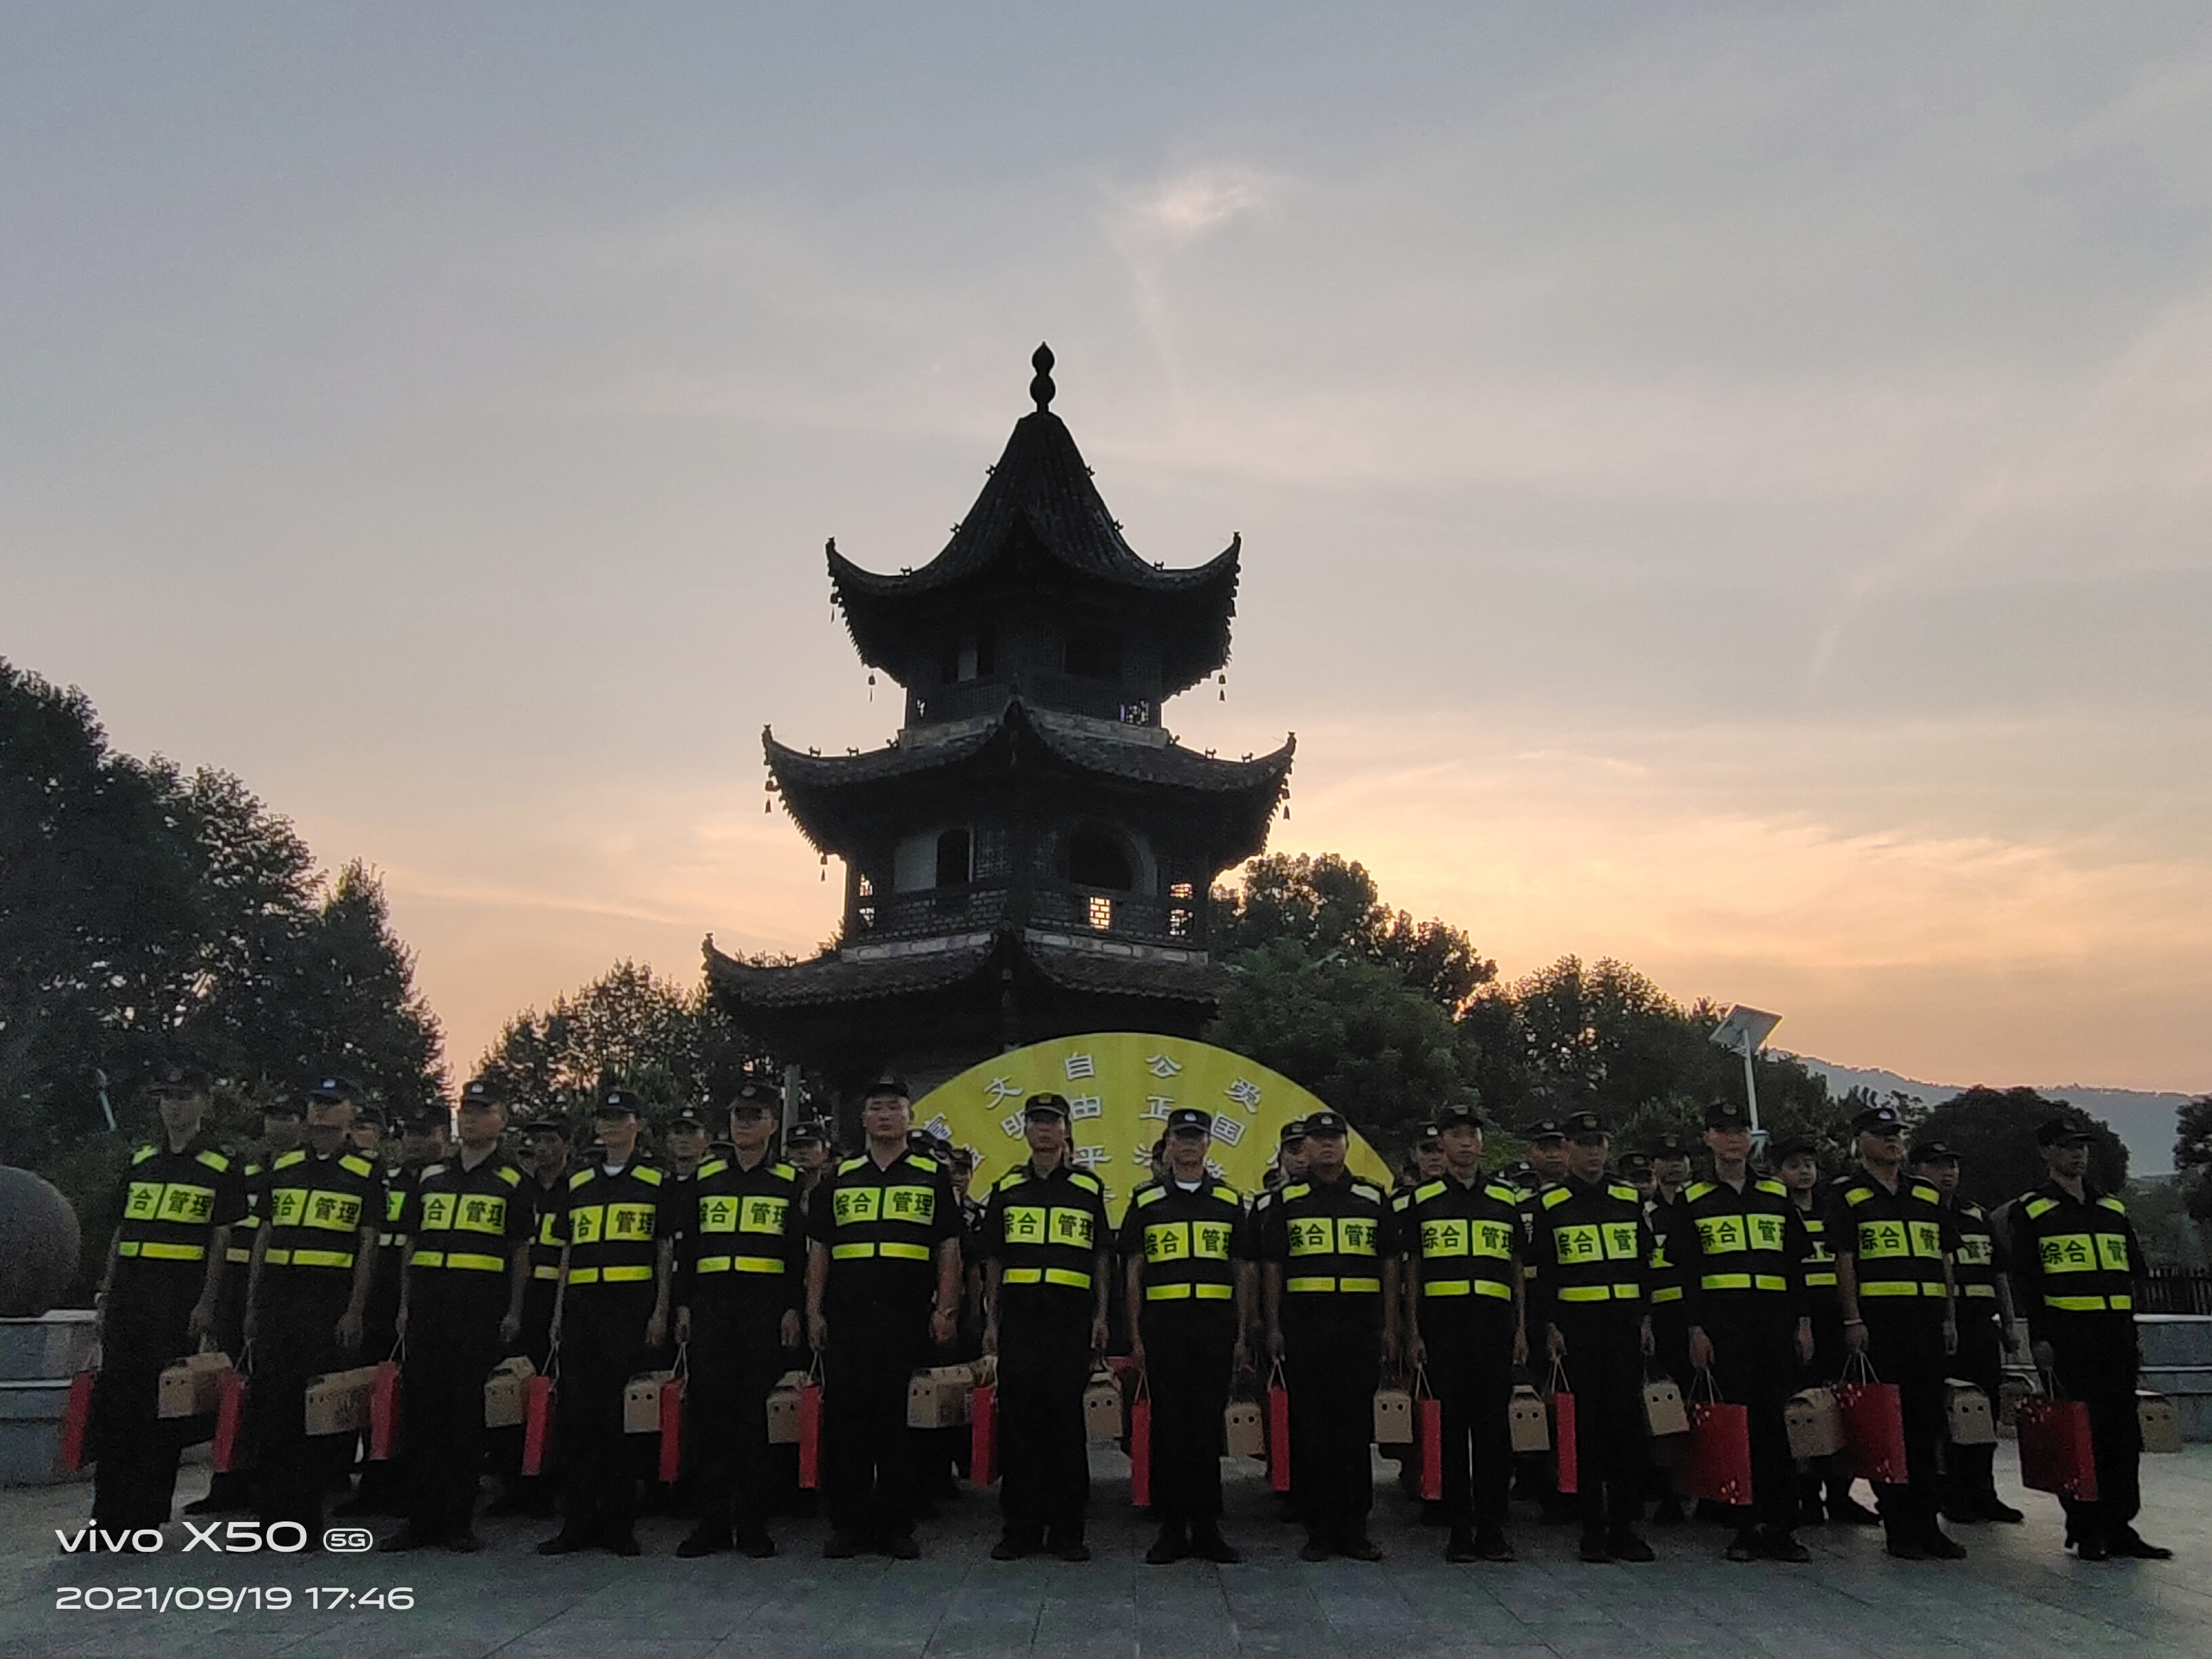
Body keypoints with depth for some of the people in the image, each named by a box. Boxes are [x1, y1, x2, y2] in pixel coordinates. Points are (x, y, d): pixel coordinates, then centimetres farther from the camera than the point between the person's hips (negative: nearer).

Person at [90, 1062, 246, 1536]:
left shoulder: (221, 1170, -1)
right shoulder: (139, 1162, 14)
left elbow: (222, 1242, -4)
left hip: (180, 1300, -5)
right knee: (113, 1400, 5)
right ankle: (109, 1514, 15)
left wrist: (207, 1304, -11)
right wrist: (107, 1297, 12)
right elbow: (121, 1234, 18)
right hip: (129, 1296, 5)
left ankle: (148, 1515, 9)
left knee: (165, 1407, 0)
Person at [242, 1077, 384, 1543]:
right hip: (277, 1294, 4)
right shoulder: (282, 1167, 14)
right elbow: (264, 1236, 17)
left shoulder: (365, 1173, 2)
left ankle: (307, 1518, 8)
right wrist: (253, 1302, 11)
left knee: (318, 1411, -1)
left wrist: (355, 1311, -9)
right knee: (267, 1406, 5)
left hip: (331, 1299, -4)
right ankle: (273, 1513, 16)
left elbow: (368, 1246, -2)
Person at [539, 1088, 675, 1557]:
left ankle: (618, 1525, 6)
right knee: (574, 1412, 2)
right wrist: (559, 1312, 12)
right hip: (583, 1304, 4)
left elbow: (666, 1251, 4)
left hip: (631, 1305, -4)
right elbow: (568, 1251, 19)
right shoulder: (578, 1183, 17)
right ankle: (577, 1523, 12)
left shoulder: (655, 1181, 6)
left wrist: (660, 1312, -4)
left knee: (622, 1413, -3)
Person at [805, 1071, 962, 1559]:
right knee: (844, 1415, 2)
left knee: (896, 1418, 1)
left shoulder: (933, 1177, 9)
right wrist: (813, 1311, 5)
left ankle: (895, 1526, 12)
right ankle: (848, 1523, 14)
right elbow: (818, 1251, 13)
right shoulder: (838, 1180, 13)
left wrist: (946, 1309, -3)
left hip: (907, 1317, -1)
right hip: (845, 1316, 2)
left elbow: (948, 1249, 6)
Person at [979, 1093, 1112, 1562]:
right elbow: (993, 1261, 13)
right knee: (1017, 1418, 2)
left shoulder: (1088, 1188, 9)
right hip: (1018, 1314, 1)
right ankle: (1020, 1527, 12)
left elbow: (1102, 1258, 10)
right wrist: (991, 1320, 8)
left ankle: (1067, 1529, 10)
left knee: (1067, 1418, 1)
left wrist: (1101, 1316, 2)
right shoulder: (1007, 1188, 11)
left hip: (1071, 1315, -1)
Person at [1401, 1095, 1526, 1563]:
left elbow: (1518, 1270, 15)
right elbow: (1411, 1271, 8)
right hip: (1443, 1322, -1)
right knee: (1450, 1424, 1)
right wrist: (1413, 1332, 1)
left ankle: (1493, 1528, 11)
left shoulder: (1506, 1199, 13)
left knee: (1493, 1423, 1)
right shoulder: (1422, 1199, 8)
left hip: (1494, 1321, 1)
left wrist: (1522, 1328, 7)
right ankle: (1459, 1529, 10)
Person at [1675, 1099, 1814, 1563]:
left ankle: (1781, 1527, 7)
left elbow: (1796, 1263, 15)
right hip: (1722, 1321, -2)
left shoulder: (1778, 1195, 15)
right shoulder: (1693, 1201, 8)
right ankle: (1746, 1527, 6)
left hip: (1775, 1320, 2)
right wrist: (1695, 1329, -5)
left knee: (1775, 1418, 0)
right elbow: (1687, 1270, 3)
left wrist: (1803, 1322, 8)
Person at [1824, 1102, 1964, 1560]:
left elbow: (1944, 1261, 19)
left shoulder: (1928, 1195, 18)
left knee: (1927, 1423, 8)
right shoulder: (1846, 1194, 2)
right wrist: (1853, 1320, -11)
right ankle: (1898, 1527, 7)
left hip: (1927, 1321, 5)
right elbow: (1844, 1260, -4)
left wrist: (1949, 1317, 12)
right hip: (1879, 1321, -5)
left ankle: (1926, 1523, 16)